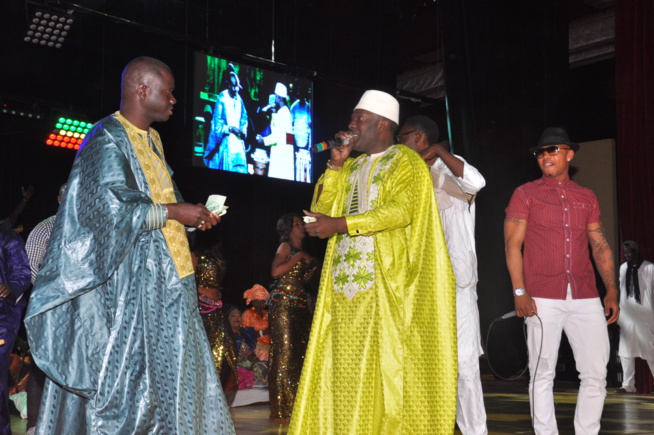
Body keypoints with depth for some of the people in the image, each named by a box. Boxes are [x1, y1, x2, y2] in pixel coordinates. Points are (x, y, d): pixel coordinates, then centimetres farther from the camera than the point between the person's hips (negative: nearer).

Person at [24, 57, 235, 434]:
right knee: (125, 370, -4)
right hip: (130, 279, -9)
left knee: (168, 367, 10)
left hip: (164, 277, 9)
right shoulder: (108, 139, -11)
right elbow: (110, 207, -21)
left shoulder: (151, 140, 17)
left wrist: (192, 216, 7)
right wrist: (173, 212, -16)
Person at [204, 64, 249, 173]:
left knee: (241, 170, 1)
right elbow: (217, 123, -7)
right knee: (226, 169, -4)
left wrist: (243, 130, 2)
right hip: (226, 141, -5)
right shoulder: (222, 98, -8)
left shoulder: (239, 99, 10)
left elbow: (244, 118, 20)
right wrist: (230, 128, -16)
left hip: (238, 141, 5)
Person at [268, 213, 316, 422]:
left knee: (300, 353, 5)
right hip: (283, 304, -8)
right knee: (284, 352, -8)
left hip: (299, 306, 8)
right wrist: (299, 257, -12)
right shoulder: (285, 247, -2)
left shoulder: (301, 251, 20)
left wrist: (310, 270, 7)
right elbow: (276, 271, -19)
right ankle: (281, 409, -6)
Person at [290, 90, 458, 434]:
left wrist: (339, 224, -20)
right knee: (347, 364, 3)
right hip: (346, 279, 6)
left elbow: (401, 210, -17)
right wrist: (336, 164, 6)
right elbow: (320, 209, 14)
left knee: (385, 363, -6)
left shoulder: (405, 162, 0)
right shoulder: (352, 167, 21)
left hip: (386, 280, -6)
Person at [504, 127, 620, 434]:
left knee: (596, 373, 2)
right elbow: (513, 244, -1)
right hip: (543, 299, -3)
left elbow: (600, 247, 15)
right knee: (543, 374, 1)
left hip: (586, 298, 3)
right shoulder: (526, 194, 6)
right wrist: (520, 292, -10)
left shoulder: (587, 197, 15)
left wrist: (612, 290, 5)